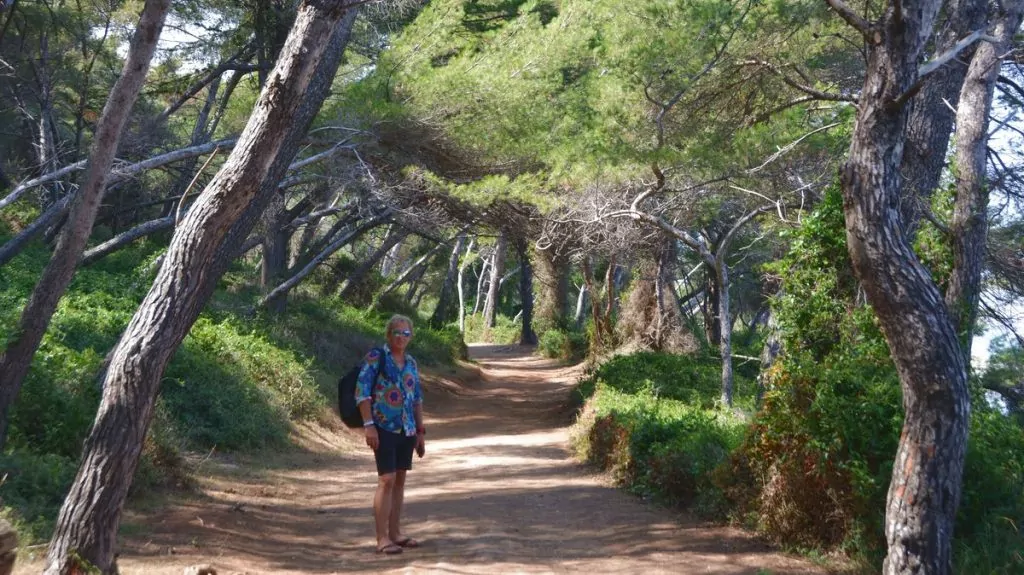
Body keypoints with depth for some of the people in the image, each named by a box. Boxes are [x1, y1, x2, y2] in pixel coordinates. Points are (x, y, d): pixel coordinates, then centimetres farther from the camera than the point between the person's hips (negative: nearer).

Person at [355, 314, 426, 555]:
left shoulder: (411, 363, 13)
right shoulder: (376, 358, -5)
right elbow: (362, 392, -10)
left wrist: (421, 432, 16)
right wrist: (368, 425, -18)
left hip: (407, 430, 6)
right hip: (384, 428, -6)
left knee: (400, 480, 9)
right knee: (387, 480, -10)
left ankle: (395, 533, 17)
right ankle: (382, 538, -5)